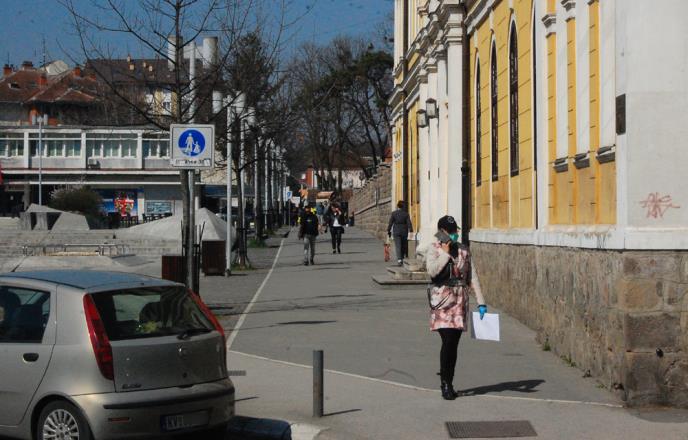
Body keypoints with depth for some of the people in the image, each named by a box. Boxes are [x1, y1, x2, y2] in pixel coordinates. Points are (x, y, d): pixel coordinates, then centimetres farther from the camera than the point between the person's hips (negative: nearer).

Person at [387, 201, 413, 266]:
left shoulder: (393, 213, -2)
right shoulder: (406, 214, -2)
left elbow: (390, 223, -1)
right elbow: (409, 223, -7)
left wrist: (388, 232, 5)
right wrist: (411, 231, -9)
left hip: (396, 232, -1)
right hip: (404, 232, 1)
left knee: (398, 246, -5)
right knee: (404, 246, 14)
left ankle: (399, 260, -20)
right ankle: (402, 260, 24)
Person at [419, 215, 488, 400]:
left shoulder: (463, 250, 12)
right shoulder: (433, 249, -1)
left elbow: (472, 277, 12)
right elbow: (432, 270, -19)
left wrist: (480, 302, 7)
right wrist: (445, 253, -13)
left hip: (460, 300, 4)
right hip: (442, 300, -4)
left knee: (454, 343, 6)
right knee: (448, 340, -14)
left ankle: (449, 384, 16)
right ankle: (445, 382, -2)